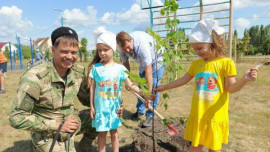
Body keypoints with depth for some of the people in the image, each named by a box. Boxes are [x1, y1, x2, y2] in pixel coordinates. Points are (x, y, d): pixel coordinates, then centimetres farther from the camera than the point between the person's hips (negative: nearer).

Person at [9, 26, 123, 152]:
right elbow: (17, 118, -22)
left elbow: (87, 99, 6)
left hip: (70, 121, 5)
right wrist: (57, 125, -24)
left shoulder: (79, 72, -10)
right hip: (48, 136, -5)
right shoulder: (35, 77, -26)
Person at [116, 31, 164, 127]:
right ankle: (140, 110, 27)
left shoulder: (142, 45, -42)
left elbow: (148, 71, -42)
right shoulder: (122, 46, -23)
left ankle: (150, 116, -1)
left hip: (156, 59, -6)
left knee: (153, 87, -12)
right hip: (143, 61, 6)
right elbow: (125, 64, -5)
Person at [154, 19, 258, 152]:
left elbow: (230, 88, -10)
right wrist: (164, 87, 14)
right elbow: (183, 80, 11)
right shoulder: (196, 63, 3)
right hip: (197, 115, 4)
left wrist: (244, 79, -29)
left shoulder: (226, 63, -10)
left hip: (215, 116, -4)